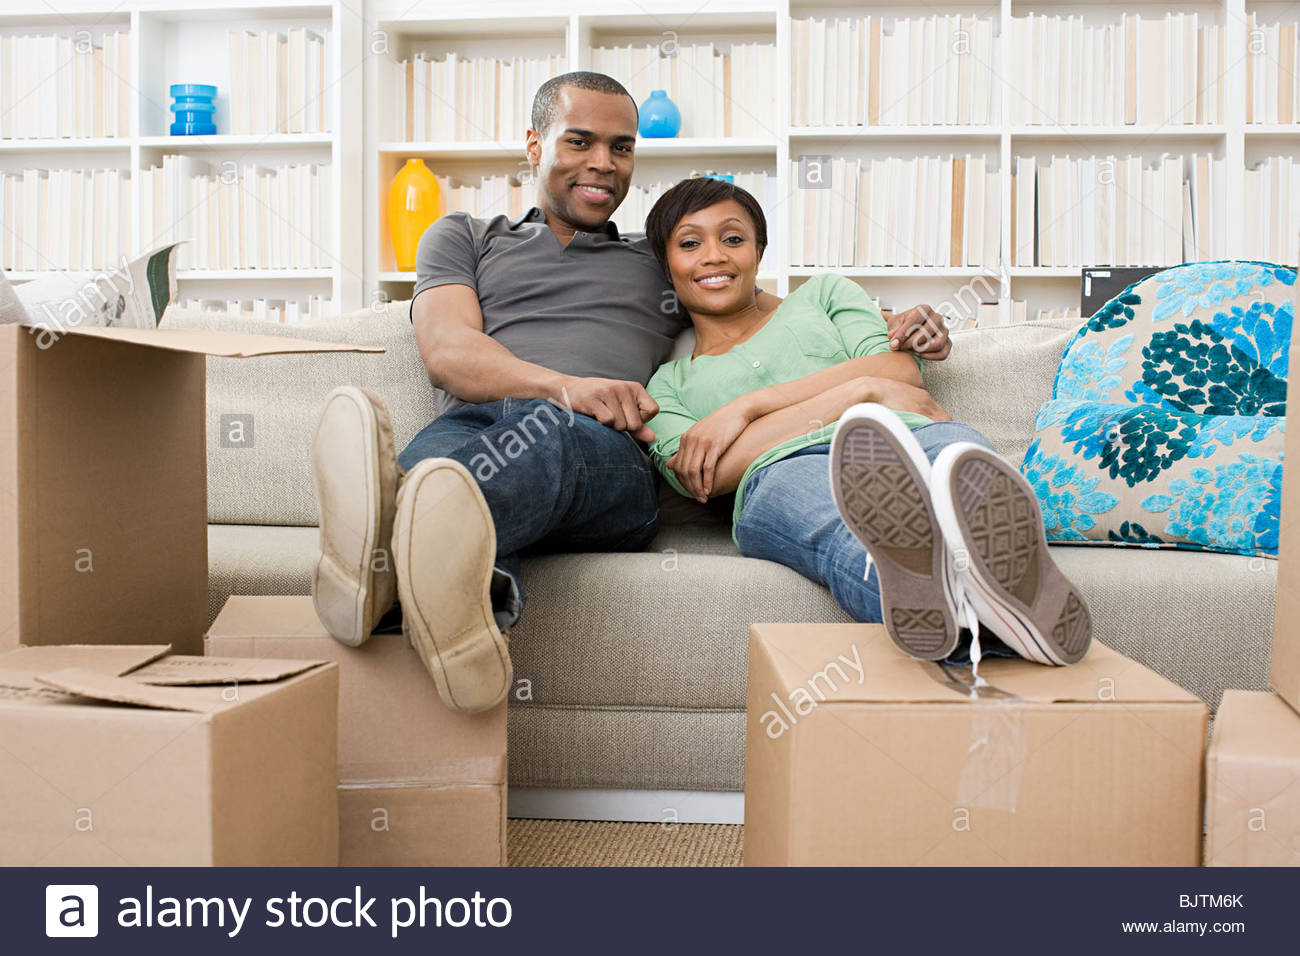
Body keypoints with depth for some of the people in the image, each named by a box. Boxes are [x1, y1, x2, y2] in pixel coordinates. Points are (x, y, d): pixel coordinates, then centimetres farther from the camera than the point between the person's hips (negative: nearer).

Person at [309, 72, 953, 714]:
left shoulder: (663, 264, 35)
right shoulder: (464, 238, 29)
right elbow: (447, 349, 8)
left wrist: (899, 328, 15)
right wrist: (565, 385, -14)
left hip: (602, 447, 0)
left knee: (549, 431, -39)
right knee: (440, 445, -39)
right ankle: (474, 592, -71)